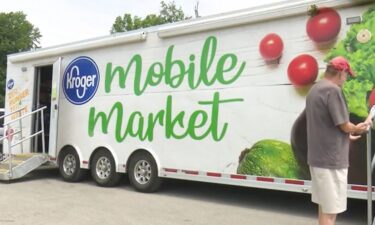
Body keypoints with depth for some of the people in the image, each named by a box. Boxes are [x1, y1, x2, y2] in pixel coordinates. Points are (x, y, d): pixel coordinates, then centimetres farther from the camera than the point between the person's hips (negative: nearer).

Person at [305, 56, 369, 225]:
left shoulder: (314, 90, 13)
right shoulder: (333, 90, -16)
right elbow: (344, 125, -16)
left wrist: (348, 134, 23)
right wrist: (357, 129, 5)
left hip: (318, 157, 9)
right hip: (331, 160, -9)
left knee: (324, 206, 20)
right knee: (330, 210, -1)